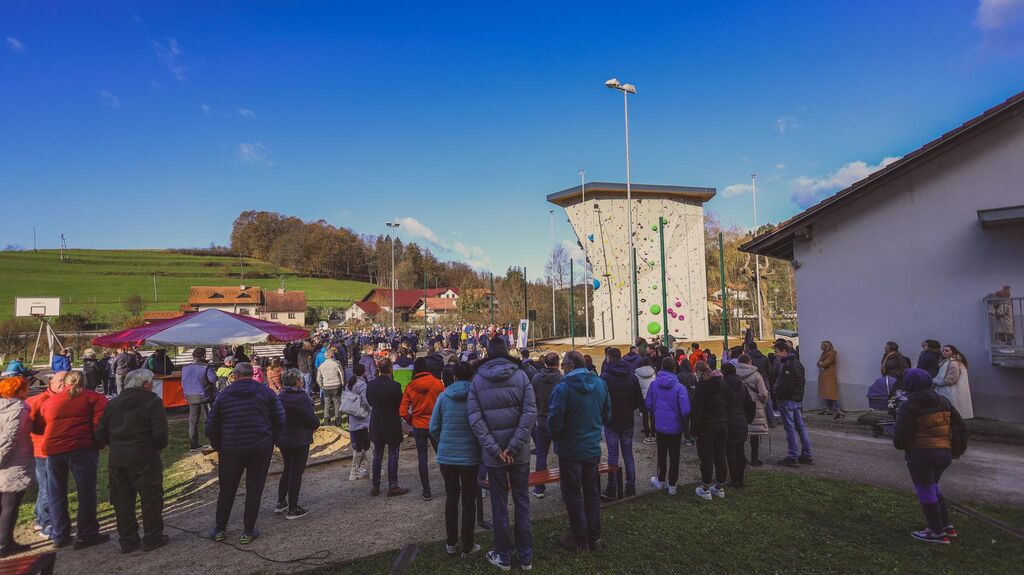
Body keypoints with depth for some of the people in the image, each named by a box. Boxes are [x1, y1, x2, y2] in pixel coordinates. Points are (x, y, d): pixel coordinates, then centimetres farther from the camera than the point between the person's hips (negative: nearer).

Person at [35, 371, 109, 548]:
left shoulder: (49, 401, 17)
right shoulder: (93, 397, 3)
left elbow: (37, 427, 20)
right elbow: (100, 422, -9)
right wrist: (98, 444, 2)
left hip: (53, 450, 4)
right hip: (82, 449, -4)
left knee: (56, 494, 17)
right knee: (86, 492, 4)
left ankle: (60, 535, 23)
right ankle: (86, 535, 6)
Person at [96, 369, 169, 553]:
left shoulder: (113, 403, 10)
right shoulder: (153, 401, -9)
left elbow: (101, 433, 10)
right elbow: (160, 432, -16)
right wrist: (160, 445, 3)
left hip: (117, 459, 6)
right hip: (144, 459, -6)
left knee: (122, 501, 14)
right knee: (151, 499, 6)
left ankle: (127, 541, 21)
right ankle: (152, 539, 12)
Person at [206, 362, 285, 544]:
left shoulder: (223, 394, 0)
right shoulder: (265, 391, -2)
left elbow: (211, 425, 2)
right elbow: (280, 420, -4)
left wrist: (218, 446, 14)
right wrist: (272, 441, 8)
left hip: (231, 450, 1)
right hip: (261, 449, 0)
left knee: (227, 489, 15)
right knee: (254, 489, 8)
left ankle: (220, 529, 26)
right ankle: (248, 531, 13)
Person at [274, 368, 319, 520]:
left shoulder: (280, 396, 1)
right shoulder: (301, 398, -22)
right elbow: (313, 421, -18)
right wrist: (316, 424, 3)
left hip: (282, 439, 7)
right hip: (299, 440, -7)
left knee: (286, 470, 23)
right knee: (296, 473, 3)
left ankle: (280, 503, 29)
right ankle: (292, 509, 12)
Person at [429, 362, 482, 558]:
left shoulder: (443, 396, -3)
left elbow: (434, 427, 0)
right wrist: (480, 447, 9)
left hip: (446, 456, 2)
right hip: (470, 457, -2)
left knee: (451, 497, 17)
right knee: (469, 500, 9)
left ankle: (451, 543, 25)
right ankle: (467, 547, 17)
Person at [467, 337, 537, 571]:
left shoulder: (477, 379, -2)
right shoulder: (520, 375, -4)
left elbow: (475, 418, -10)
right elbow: (530, 412, -12)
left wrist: (495, 449, -10)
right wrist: (514, 447, -12)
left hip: (493, 454, 0)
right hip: (520, 453, 0)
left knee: (499, 506, 11)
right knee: (522, 503, 12)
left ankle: (503, 557, 23)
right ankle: (526, 556, 22)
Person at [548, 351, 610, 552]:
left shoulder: (562, 388, -21)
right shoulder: (600, 384, -2)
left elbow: (555, 422, -20)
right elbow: (607, 416, 6)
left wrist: (555, 437, 0)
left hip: (570, 449, -5)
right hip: (593, 448, 5)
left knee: (573, 494, 9)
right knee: (592, 492, 18)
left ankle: (580, 540, 18)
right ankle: (594, 537, 27)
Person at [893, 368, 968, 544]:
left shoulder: (908, 406, -12)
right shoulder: (943, 401, 8)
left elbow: (901, 436, -17)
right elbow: (961, 426, 13)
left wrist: (899, 444, 5)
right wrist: (958, 449, 23)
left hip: (921, 454, -7)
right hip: (944, 453, 8)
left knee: (926, 492, 5)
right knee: (933, 488, 25)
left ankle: (938, 533, 11)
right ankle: (946, 525, 30)